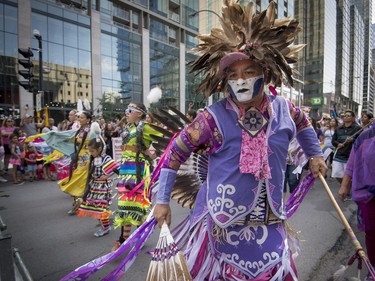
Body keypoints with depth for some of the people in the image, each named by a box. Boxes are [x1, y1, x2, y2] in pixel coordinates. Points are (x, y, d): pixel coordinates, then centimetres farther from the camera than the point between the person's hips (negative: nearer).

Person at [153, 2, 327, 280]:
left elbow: (302, 123, 21)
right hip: (222, 223, -3)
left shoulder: (282, 109, -4)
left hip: (269, 223, 4)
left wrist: (315, 155, 27)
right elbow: (175, 153, -10)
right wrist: (162, 200, -6)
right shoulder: (213, 118, -18)